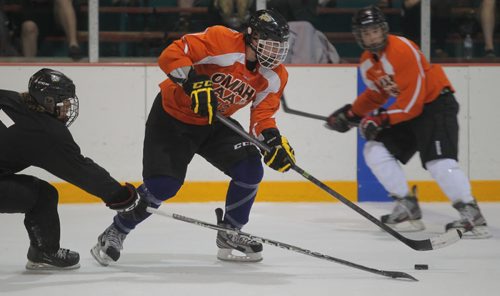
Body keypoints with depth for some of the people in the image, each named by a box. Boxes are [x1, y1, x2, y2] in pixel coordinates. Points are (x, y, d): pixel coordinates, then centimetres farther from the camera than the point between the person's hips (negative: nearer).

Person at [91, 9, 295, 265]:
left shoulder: (275, 76, -9)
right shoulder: (221, 40, -27)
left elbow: (262, 113, -5)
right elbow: (171, 55, -30)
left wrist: (274, 140, -24)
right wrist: (194, 83, -42)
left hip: (214, 123, 6)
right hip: (173, 117, -6)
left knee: (250, 169, -11)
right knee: (162, 184, -15)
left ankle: (229, 234, 10)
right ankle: (114, 234, 6)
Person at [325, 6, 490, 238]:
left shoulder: (402, 50, -23)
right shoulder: (367, 62, 5)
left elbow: (413, 98, -27)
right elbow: (376, 94, 22)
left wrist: (383, 119, -26)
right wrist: (350, 114, 13)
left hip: (436, 104, -9)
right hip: (407, 110, 9)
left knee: (439, 162, -25)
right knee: (375, 150, 0)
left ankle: (472, 216, -23)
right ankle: (408, 210, 3)